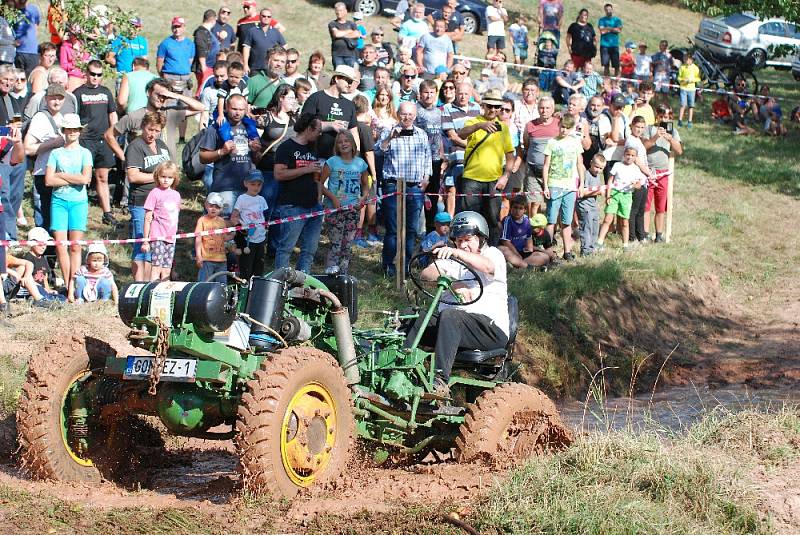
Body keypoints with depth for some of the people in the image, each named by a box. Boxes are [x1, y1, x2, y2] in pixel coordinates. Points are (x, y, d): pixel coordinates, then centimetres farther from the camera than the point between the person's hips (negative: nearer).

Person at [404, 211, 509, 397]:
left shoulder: (493, 254, 7)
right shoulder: (451, 259, 23)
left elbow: (487, 266, -21)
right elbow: (425, 274, 4)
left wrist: (456, 253, -37)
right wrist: (451, 284, -16)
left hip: (490, 328, -6)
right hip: (451, 325, 6)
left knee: (448, 316, -35)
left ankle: (441, 380, -46)